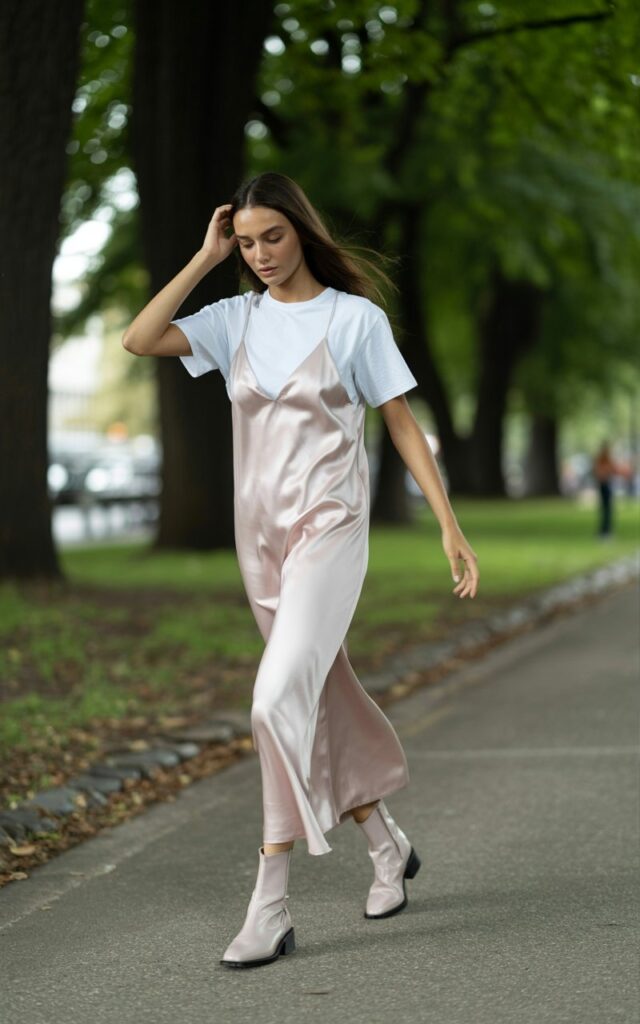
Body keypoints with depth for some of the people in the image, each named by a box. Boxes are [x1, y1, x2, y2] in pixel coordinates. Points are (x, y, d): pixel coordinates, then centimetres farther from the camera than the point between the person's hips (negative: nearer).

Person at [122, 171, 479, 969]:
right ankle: (388, 847, 35)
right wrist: (206, 258, -3)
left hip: (329, 528, -5)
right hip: (261, 534, 5)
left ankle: (270, 904, -19)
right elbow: (139, 340, -7)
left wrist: (450, 528, -4)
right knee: (325, 703, 14)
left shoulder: (356, 318, -3)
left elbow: (403, 425, 0)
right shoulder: (236, 319, 7)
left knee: (281, 698, -20)